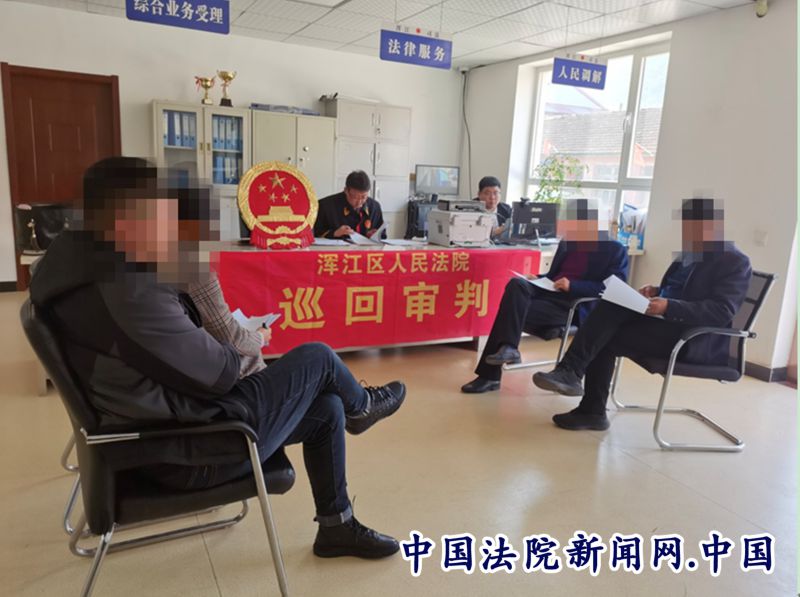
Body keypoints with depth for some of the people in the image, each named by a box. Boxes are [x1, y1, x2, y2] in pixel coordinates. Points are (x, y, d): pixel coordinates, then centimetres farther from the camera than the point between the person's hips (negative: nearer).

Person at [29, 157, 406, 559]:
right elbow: (217, 375, -21)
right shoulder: (131, 296, -32)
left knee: (327, 409, 12)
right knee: (318, 358, -3)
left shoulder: (96, 270, 1)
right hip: (190, 450, -9)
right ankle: (362, 406, 32)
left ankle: (337, 528, 29)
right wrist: (240, 349, 0)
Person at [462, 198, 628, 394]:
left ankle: (490, 375, -19)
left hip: (572, 305, -6)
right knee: (516, 284, -28)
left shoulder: (615, 250, 0)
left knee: (512, 311, -27)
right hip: (549, 291, 6)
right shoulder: (567, 242, 20)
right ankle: (507, 348, -32)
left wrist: (573, 286, -21)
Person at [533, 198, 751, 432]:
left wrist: (669, 307, -29)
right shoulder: (690, 252, 15)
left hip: (697, 339, -8)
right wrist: (657, 291, 2)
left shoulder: (735, 262, -9)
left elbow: (722, 312, -20)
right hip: (669, 322, 8)